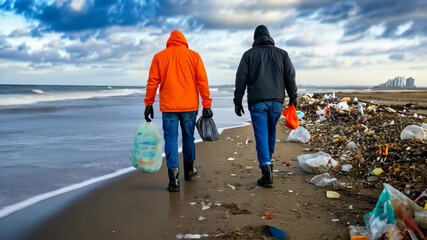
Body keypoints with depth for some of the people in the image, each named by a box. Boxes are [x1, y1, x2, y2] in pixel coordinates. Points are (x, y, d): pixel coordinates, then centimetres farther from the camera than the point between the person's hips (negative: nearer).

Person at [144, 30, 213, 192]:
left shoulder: (159, 56, 4)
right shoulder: (194, 56, 4)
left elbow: (152, 82, 1)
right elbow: (202, 81, -1)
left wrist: (148, 104, 7)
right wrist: (206, 105, 1)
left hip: (168, 106, -1)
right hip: (190, 106, 1)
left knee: (171, 140, 0)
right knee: (188, 137, 17)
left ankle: (173, 179, -8)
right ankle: (189, 170, 33)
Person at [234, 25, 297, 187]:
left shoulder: (249, 54, 6)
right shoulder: (281, 53, 12)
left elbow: (241, 79, 1)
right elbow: (290, 77, 7)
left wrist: (237, 102, 5)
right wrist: (293, 98, 12)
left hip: (257, 101, -2)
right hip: (276, 100, 3)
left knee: (261, 135, -5)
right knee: (271, 133, 19)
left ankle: (267, 172, -15)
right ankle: (268, 162, 29)